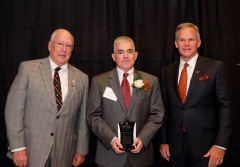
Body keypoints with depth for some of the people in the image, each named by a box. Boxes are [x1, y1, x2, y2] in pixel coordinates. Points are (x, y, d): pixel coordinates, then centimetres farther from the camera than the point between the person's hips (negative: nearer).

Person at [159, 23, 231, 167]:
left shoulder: (215, 67, -2)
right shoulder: (168, 71, 8)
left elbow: (224, 106, -6)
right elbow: (165, 108, 9)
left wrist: (220, 145, -12)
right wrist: (163, 141, 5)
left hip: (204, 145, -2)